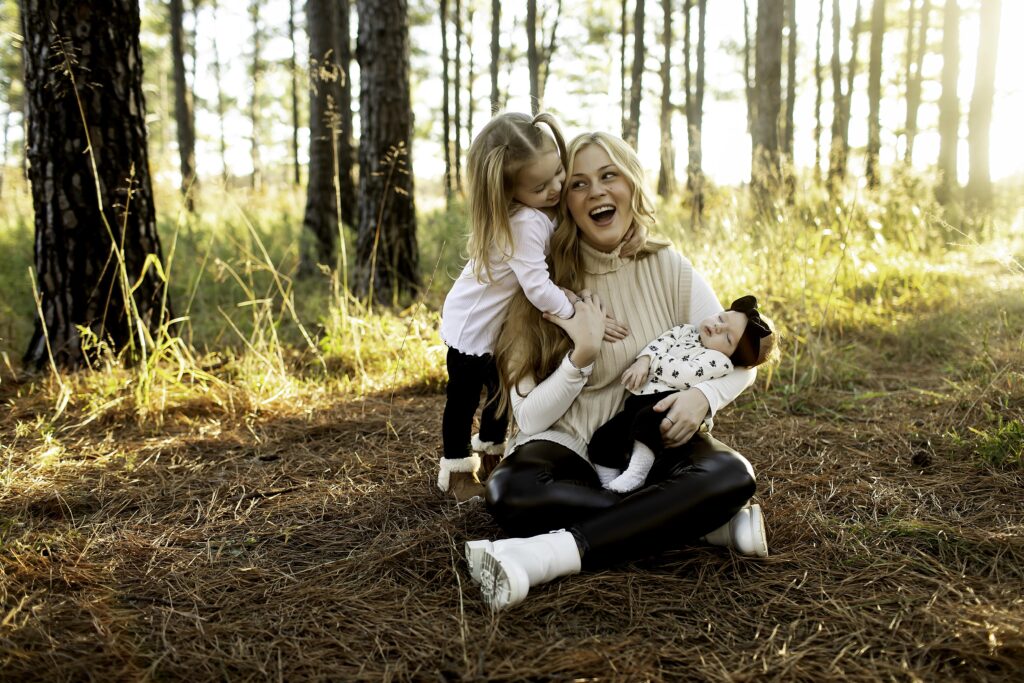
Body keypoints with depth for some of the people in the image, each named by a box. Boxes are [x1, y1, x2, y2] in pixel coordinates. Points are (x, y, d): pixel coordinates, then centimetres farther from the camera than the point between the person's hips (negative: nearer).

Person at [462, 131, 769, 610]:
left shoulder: (668, 269, -1)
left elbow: (739, 359, 3)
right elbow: (531, 416, -8)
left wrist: (703, 396, -18)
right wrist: (582, 355, -24)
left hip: (654, 445, 2)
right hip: (572, 449, -1)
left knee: (731, 476, -30)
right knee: (511, 493, -34)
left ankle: (545, 557, -35)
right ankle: (708, 523, -24)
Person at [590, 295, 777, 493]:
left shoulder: (720, 361, -3)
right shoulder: (684, 331, 20)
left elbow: (685, 375, -15)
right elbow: (660, 343, 8)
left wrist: (653, 361, -5)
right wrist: (643, 360, -12)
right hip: (640, 401, 7)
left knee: (648, 418, -39)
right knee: (603, 439, -7)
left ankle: (637, 472, -28)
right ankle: (609, 489, 5)